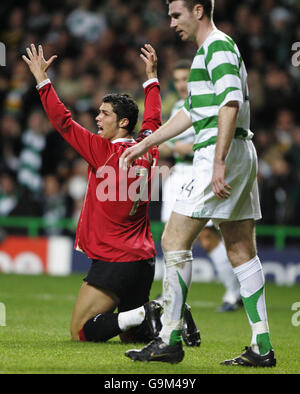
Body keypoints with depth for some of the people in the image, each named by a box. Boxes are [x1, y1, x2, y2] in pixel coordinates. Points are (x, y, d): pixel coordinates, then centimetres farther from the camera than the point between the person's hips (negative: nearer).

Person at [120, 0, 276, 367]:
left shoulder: (219, 46, -9)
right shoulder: (209, 51, 23)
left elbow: (230, 105, -21)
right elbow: (190, 114, 30)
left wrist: (218, 162, -25)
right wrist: (144, 144, 32)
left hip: (222, 154, -10)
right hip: (242, 157, 10)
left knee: (174, 241, -7)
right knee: (241, 251, 7)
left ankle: (170, 339, -6)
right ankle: (262, 346, 5)